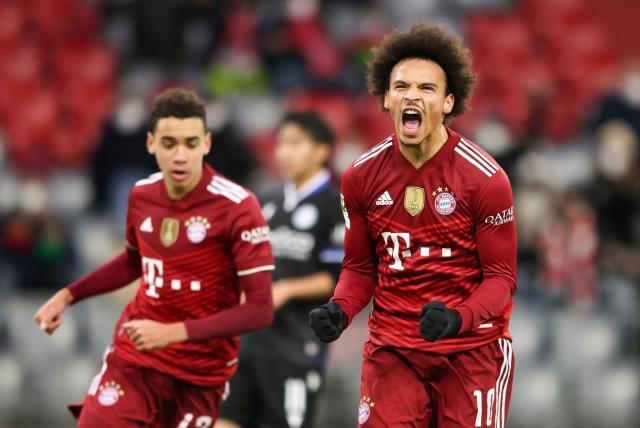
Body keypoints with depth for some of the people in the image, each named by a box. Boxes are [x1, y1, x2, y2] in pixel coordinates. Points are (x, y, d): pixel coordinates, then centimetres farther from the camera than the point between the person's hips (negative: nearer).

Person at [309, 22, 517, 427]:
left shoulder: (485, 178, -11)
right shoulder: (361, 176, 1)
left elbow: (501, 276, -7)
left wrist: (457, 318, -26)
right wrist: (339, 311, -9)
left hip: (471, 349, -3)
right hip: (392, 347, 3)